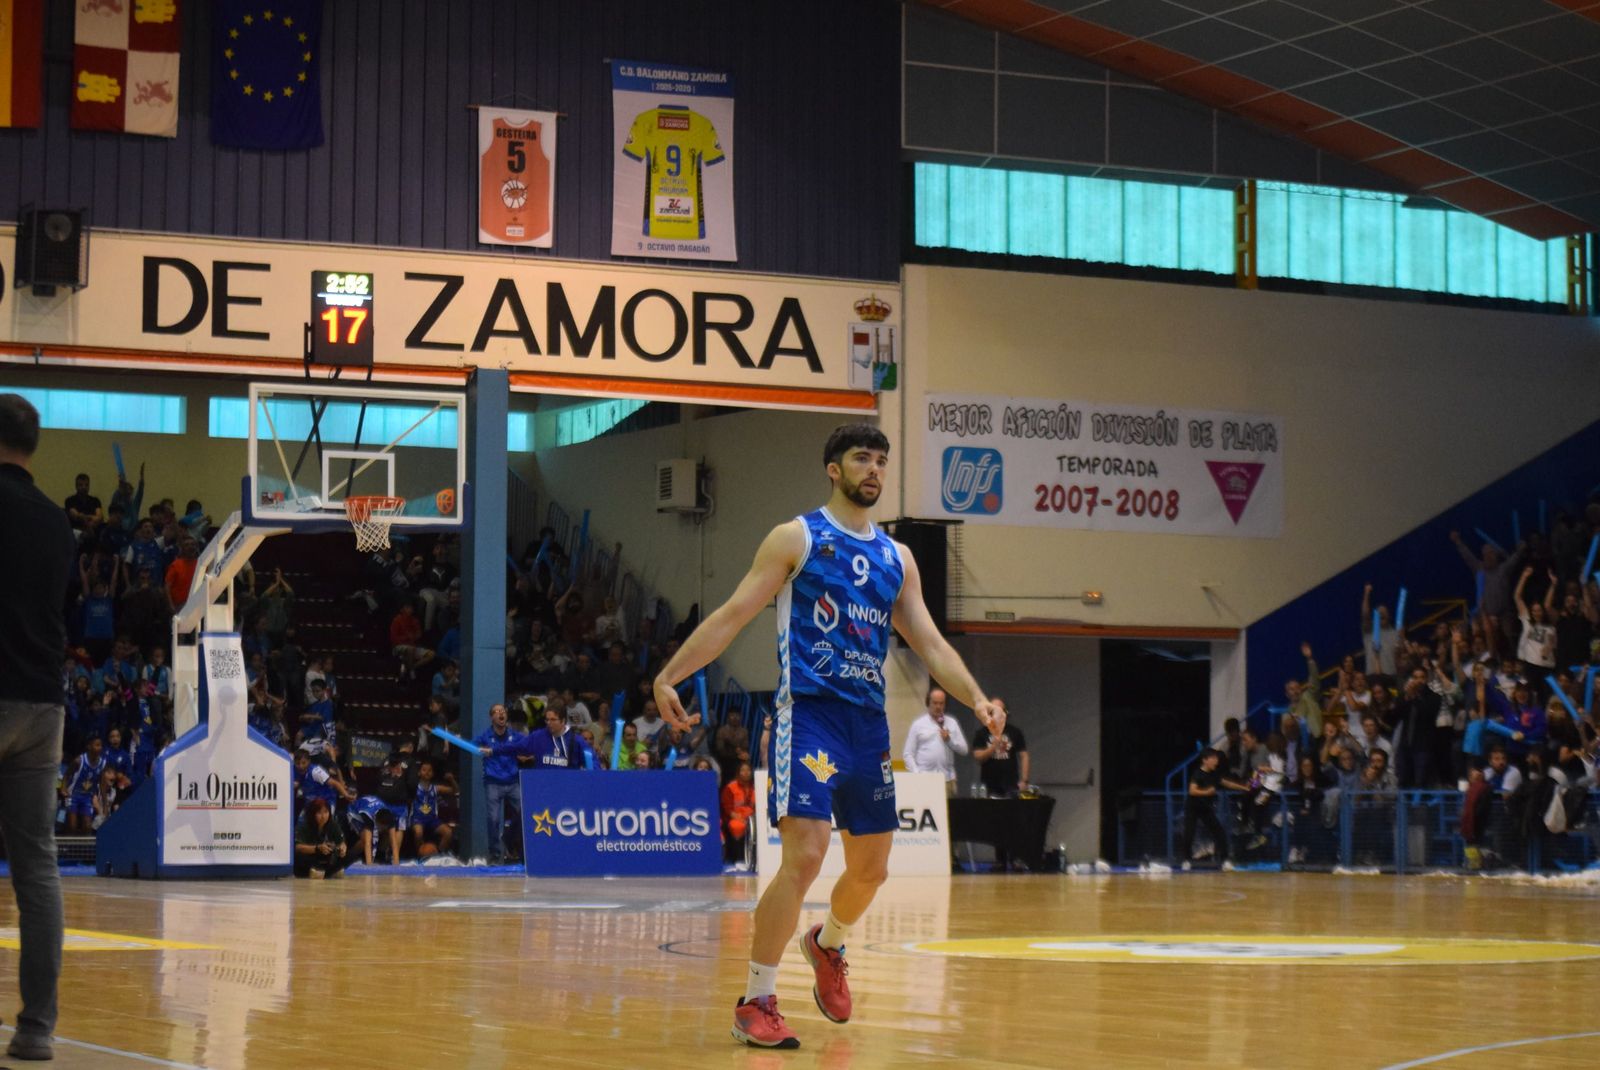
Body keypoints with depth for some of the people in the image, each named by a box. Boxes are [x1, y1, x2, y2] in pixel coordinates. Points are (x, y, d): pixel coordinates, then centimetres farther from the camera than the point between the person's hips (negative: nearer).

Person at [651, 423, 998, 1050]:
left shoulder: (896, 558, 15)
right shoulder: (798, 538, 0)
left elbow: (930, 643, 13)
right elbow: (733, 616, -4)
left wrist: (976, 699, -3)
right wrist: (669, 675, -13)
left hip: (869, 721, 6)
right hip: (809, 712, -6)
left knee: (871, 868, 14)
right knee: (804, 856, -18)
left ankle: (828, 946, 45)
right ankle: (755, 1003, -9)